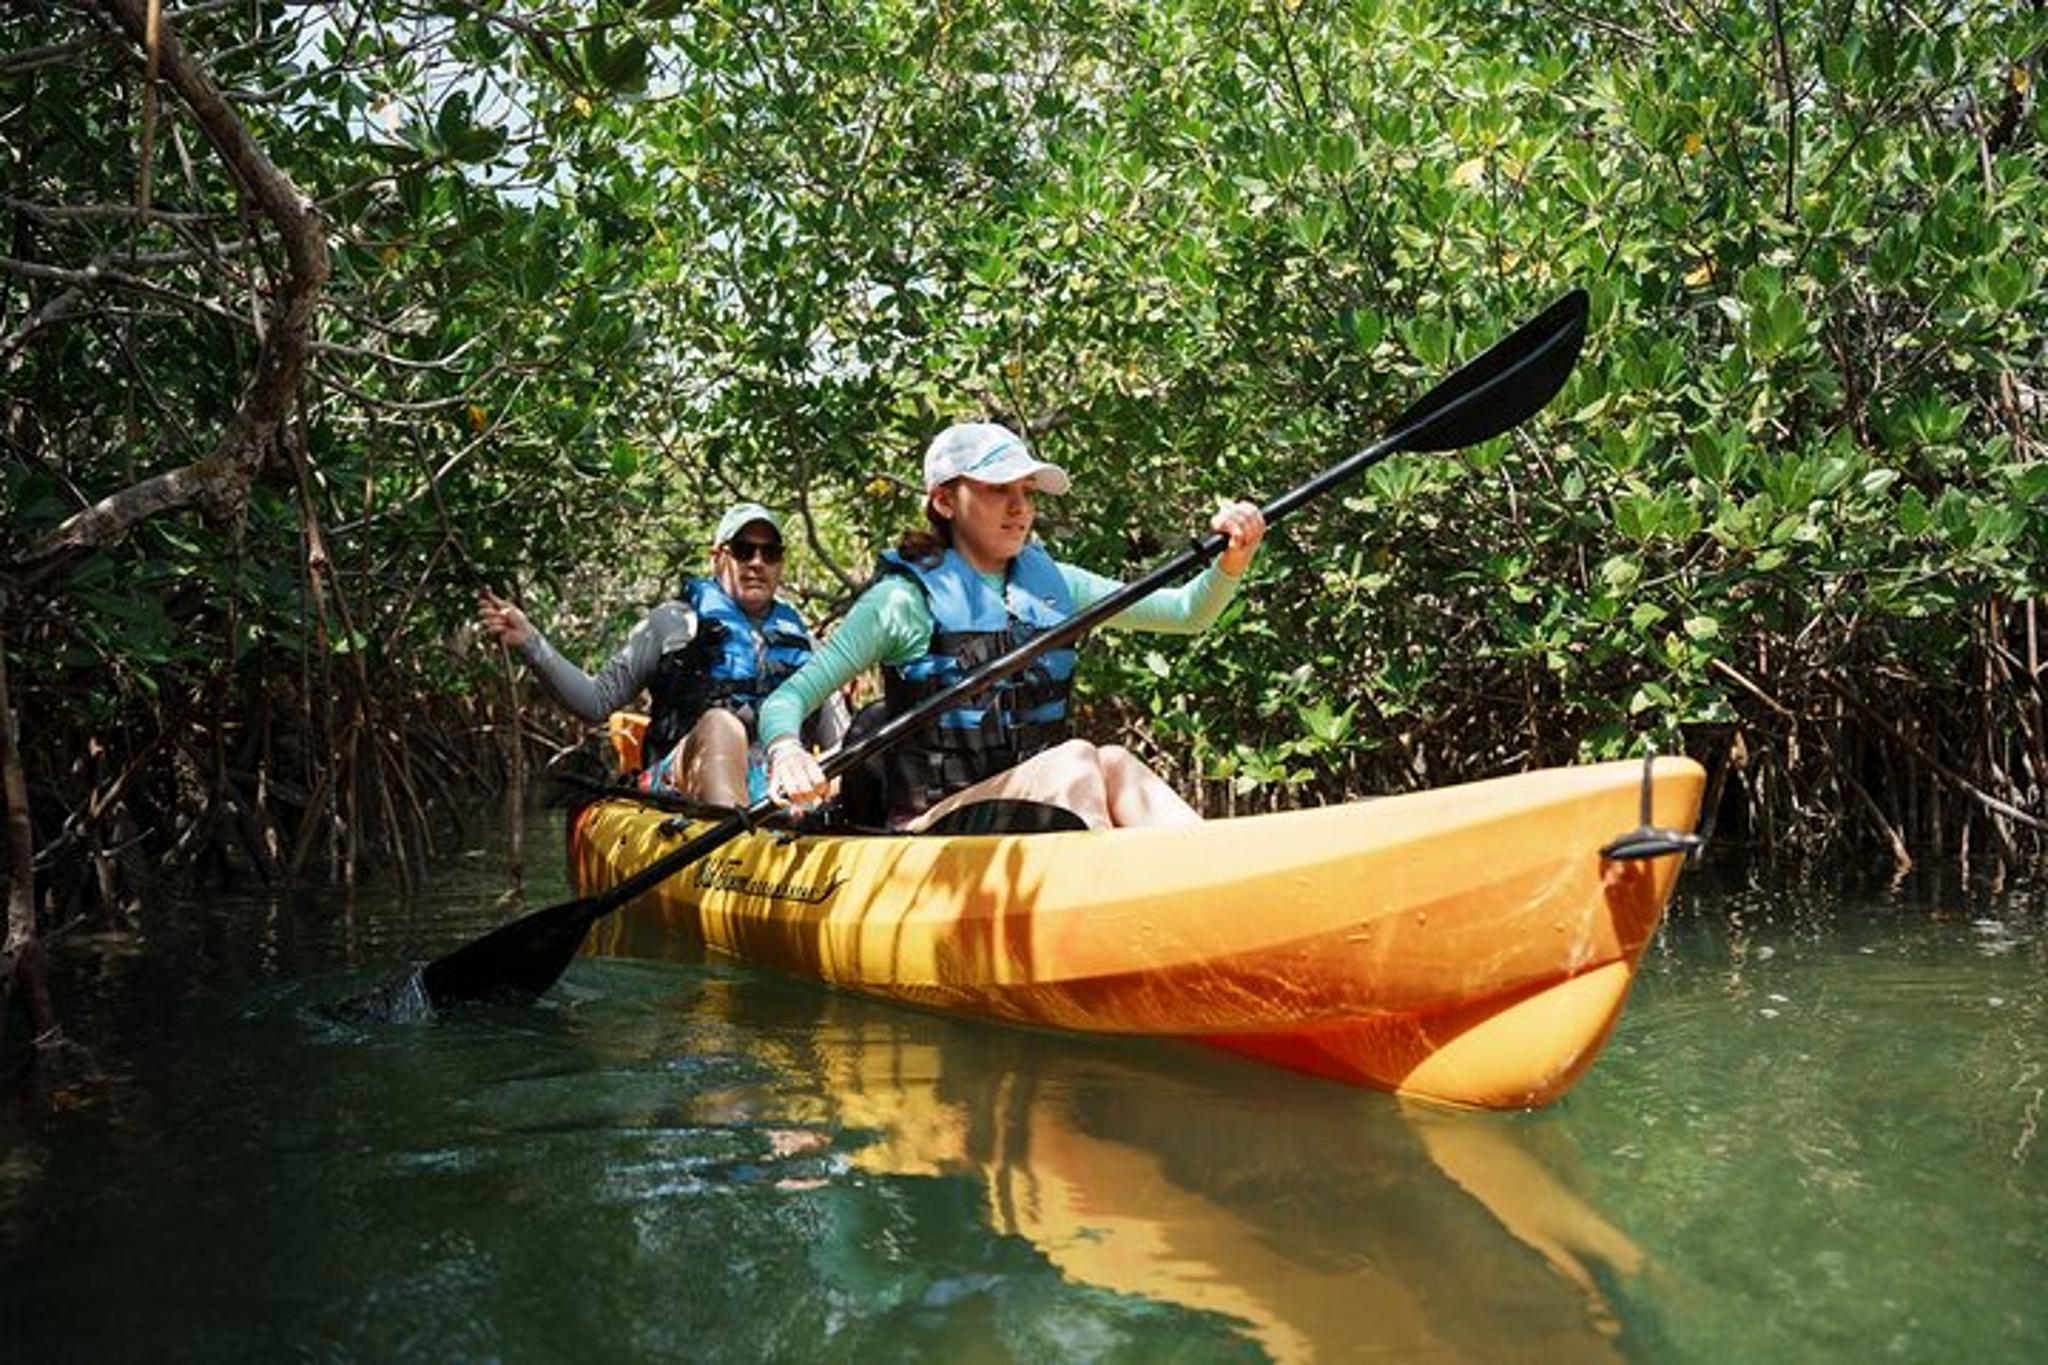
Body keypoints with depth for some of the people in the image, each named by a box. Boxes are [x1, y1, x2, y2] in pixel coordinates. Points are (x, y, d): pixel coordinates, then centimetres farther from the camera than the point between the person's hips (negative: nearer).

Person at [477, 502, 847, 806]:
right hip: (683, 783, -3)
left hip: (781, 784, 3)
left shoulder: (800, 639, 27)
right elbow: (598, 701, 13)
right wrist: (528, 641, 3)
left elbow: (839, 739, 24)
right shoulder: (674, 622, 17)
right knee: (720, 723, -37)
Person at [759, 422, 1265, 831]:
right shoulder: (905, 598, -2)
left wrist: (1231, 561, -12)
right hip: (931, 826, -4)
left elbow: (1187, 613, 9)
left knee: (1112, 763, -26)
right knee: (1077, 759, -27)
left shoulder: (1048, 582, 13)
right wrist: (785, 751, -29)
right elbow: (787, 697, -6)